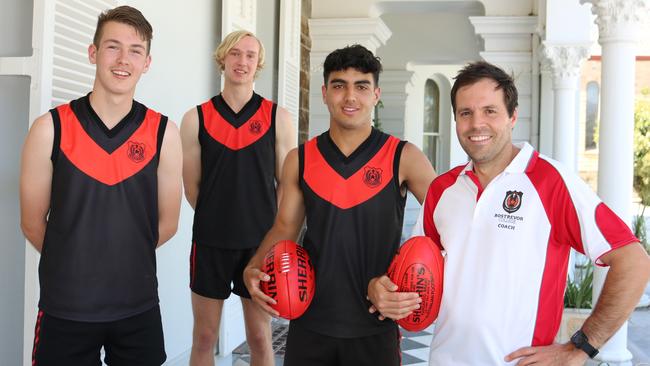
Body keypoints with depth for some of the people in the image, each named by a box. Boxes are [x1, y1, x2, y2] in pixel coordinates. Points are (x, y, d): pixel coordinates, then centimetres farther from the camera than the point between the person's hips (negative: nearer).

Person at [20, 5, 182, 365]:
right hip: (64, 308, -1)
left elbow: (166, 223, 3)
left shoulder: (163, 133, -4)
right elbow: (32, 223, 1)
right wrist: (75, 265, 8)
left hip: (138, 308, 1)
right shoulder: (50, 129, -6)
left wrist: (125, 261, 8)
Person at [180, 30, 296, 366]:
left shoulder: (278, 118, 1)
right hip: (210, 242, 1)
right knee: (204, 337, 10)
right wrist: (218, 220, 6)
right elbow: (192, 187, 6)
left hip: (260, 243, 0)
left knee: (260, 337, 9)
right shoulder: (196, 118, 1)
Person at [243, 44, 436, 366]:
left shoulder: (403, 158, -6)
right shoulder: (300, 160, 1)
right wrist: (253, 269, -8)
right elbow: (285, 227, 8)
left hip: (375, 326, -2)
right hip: (309, 322, 2)